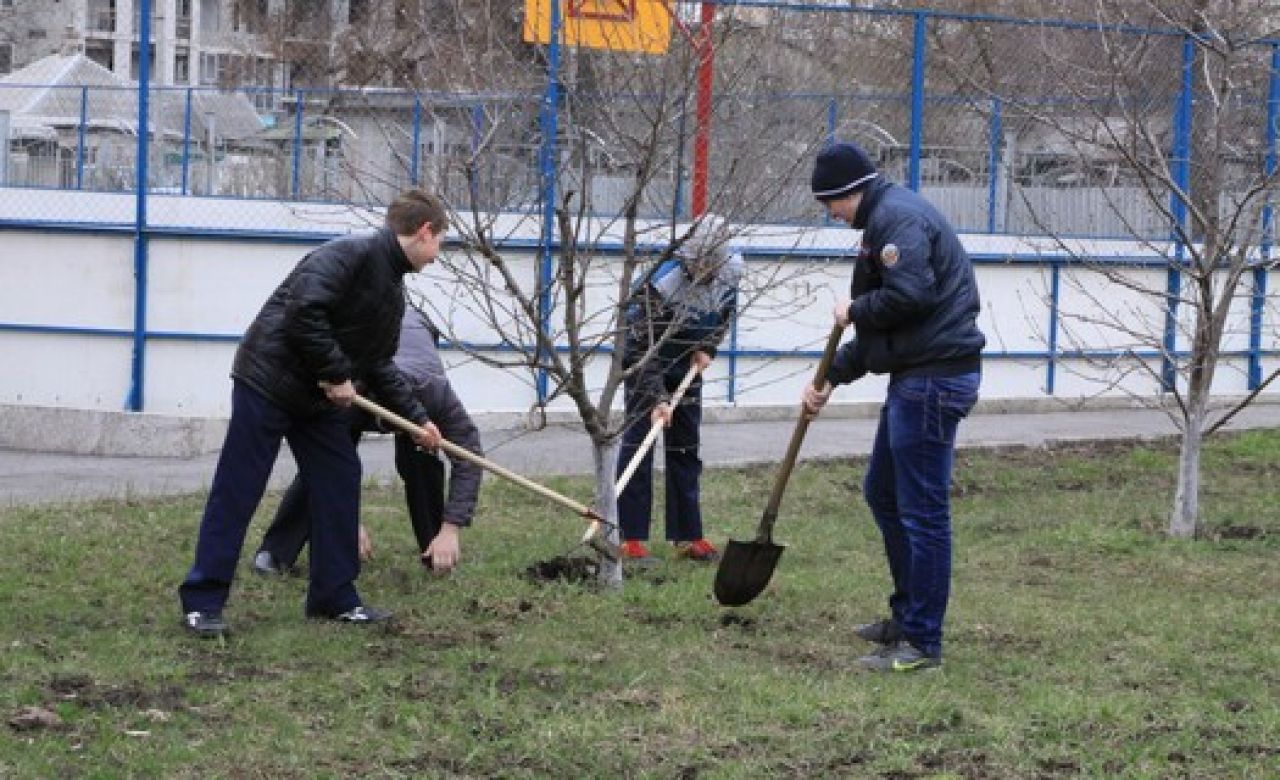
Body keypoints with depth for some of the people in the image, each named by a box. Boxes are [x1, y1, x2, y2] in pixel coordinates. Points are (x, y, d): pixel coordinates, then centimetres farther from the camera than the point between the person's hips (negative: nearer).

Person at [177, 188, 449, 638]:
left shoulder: (393, 291, 13)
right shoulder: (352, 254, -18)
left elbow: (380, 366, 20)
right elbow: (303, 312, -29)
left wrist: (418, 419, 16)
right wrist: (336, 375, -21)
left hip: (321, 398, 10)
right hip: (269, 381, -10)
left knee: (340, 484, 8)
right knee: (237, 491, -6)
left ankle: (335, 598, 16)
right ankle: (202, 602, -2)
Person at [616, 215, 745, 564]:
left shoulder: (731, 270, -18)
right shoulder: (662, 283, -35)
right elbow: (645, 348, -33)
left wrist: (707, 347, -8)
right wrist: (656, 399, -40)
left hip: (688, 365, 5)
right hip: (645, 364, -5)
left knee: (686, 449, 8)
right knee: (638, 442, -11)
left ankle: (688, 537, 13)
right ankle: (632, 540, -10)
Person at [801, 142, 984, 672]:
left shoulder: (896, 217, -13)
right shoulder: (886, 218, 21)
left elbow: (911, 294, -27)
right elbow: (880, 330, 26)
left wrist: (855, 310, -10)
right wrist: (831, 377, 24)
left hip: (934, 379, -11)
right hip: (917, 376, 11)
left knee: (922, 510, -6)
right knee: (882, 492, 21)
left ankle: (922, 644, -1)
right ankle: (906, 617, 31)